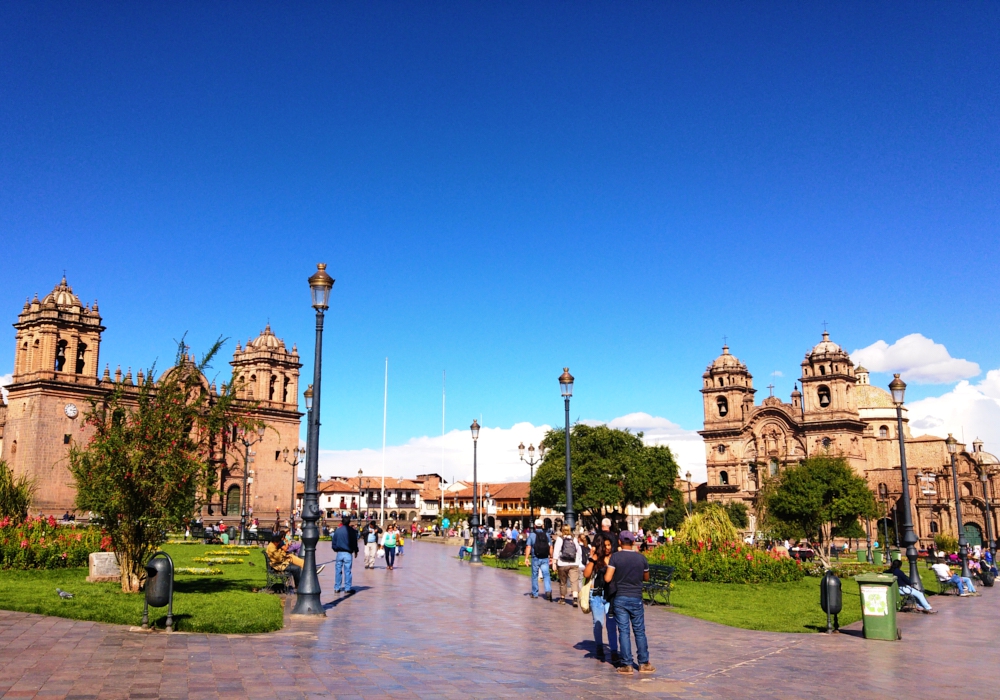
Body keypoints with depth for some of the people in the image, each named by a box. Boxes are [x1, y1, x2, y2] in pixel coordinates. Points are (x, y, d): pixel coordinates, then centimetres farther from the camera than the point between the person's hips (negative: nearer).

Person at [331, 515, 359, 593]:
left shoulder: (337, 531, 1)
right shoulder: (352, 531, -5)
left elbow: (333, 542, 4)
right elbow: (355, 542, 1)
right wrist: (355, 551, 15)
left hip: (339, 553, 2)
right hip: (348, 553, -2)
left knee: (338, 571, 9)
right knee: (347, 571, 1)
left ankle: (337, 588, 11)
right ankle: (347, 588, 2)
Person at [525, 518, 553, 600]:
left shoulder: (531, 535, -4)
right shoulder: (546, 535, 4)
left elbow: (528, 547, -10)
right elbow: (550, 547, 3)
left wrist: (526, 558, -10)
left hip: (535, 558, -1)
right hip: (545, 559, 1)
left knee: (534, 576, 11)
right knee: (546, 575, 0)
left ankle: (534, 593, 18)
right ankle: (548, 590, -21)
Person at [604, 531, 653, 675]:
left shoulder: (615, 557, -8)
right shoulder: (641, 558, 0)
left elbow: (607, 578, -14)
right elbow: (646, 577, 13)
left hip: (620, 598, -1)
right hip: (636, 598, 2)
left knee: (623, 631, 3)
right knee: (639, 631, 10)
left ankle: (627, 665, 4)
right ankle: (644, 663, 13)